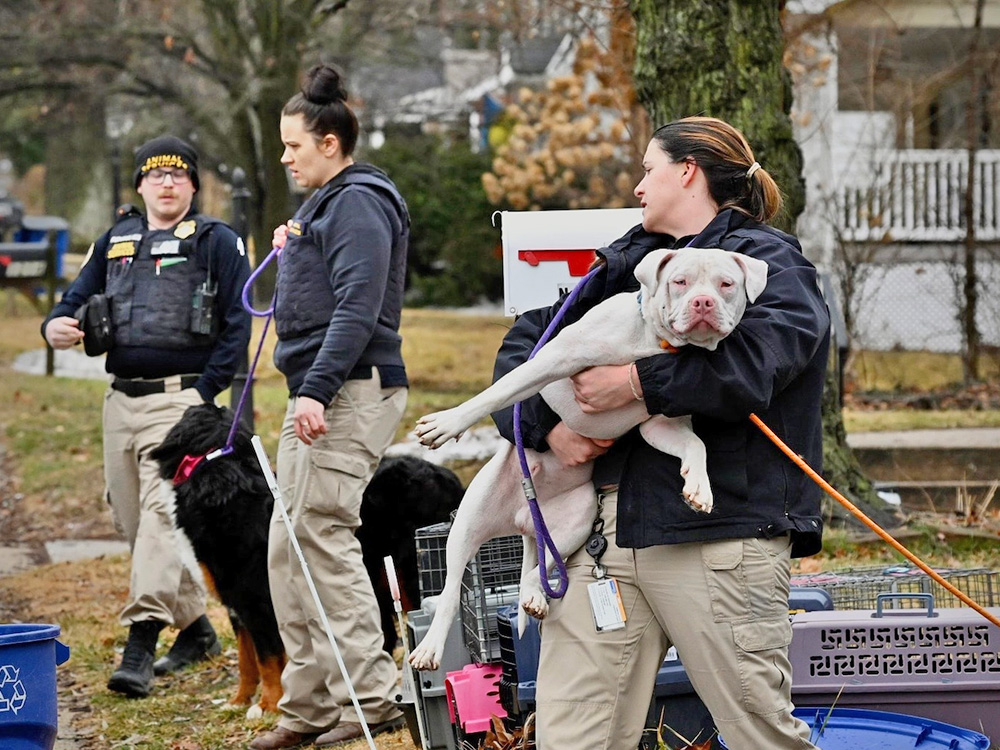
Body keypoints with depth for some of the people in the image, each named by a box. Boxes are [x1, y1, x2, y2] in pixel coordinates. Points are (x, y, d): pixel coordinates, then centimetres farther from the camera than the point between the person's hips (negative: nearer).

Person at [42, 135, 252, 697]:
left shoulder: (218, 242, 2)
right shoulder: (114, 243, 18)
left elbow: (236, 325, -3)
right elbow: (77, 299, 19)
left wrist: (207, 390, -12)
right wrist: (58, 326, -5)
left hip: (180, 399, -6)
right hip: (121, 399, 6)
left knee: (161, 513, -17)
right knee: (133, 521, 8)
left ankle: (140, 646, -24)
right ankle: (196, 627, 22)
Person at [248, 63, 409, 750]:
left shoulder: (358, 203, -10)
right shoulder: (327, 203, 22)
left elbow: (357, 307, -21)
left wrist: (317, 390, -27)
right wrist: (292, 252, 15)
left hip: (349, 391, -11)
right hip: (322, 394, 11)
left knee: (322, 537, -15)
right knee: (290, 548, 10)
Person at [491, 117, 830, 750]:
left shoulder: (768, 262, 1)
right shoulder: (628, 262, 21)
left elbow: (755, 365, -19)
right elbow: (526, 342, 20)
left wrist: (636, 382, -15)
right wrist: (546, 425, 2)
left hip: (719, 533, -6)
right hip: (610, 524, 6)